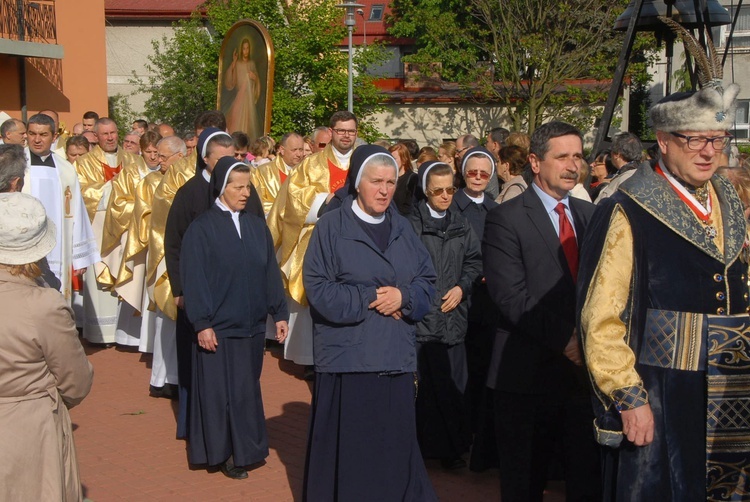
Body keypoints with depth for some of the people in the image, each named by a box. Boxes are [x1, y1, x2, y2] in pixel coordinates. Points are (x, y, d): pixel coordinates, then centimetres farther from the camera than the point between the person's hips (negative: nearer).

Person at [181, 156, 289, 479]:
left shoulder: (257, 226, 7)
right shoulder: (202, 228, -6)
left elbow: (270, 273, 9)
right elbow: (193, 279, -9)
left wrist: (280, 313, 4)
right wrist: (201, 323, -14)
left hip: (251, 327, 4)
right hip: (217, 329, -4)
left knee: (246, 391, 12)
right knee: (219, 392, 3)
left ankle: (245, 450, 23)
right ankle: (221, 453, 16)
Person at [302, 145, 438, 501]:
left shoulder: (402, 228, 13)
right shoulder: (331, 226, -2)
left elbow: (426, 280, 11)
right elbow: (319, 289, -8)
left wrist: (404, 296, -10)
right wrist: (371, 299, -12)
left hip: (395, 357, 4)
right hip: (348, 358, -4)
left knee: (395, 446, 5)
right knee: (348, 450, 0)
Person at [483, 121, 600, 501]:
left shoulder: (589, 214, 14)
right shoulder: (506, 219, -5)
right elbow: (511, 297, -14)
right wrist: (565, 338, -19)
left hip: (586, 368, 5)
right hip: (530, 372, -5)